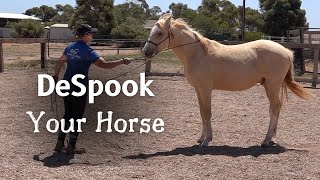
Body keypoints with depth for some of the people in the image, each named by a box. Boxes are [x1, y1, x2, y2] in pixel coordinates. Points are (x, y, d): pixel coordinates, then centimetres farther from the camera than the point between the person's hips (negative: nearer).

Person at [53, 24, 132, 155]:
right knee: (77, 116, 4)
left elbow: (60, 62, 20)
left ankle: (59, 144, 18)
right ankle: (71, 147, 10)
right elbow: (104, 64, -24)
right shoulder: (87, 51, -16)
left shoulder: (70, 47, 7)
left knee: (67, 114, 16)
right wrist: (122, 61, -16)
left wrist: (56, 75, 34)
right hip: (79, 87, -7)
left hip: (67, 85, 7)